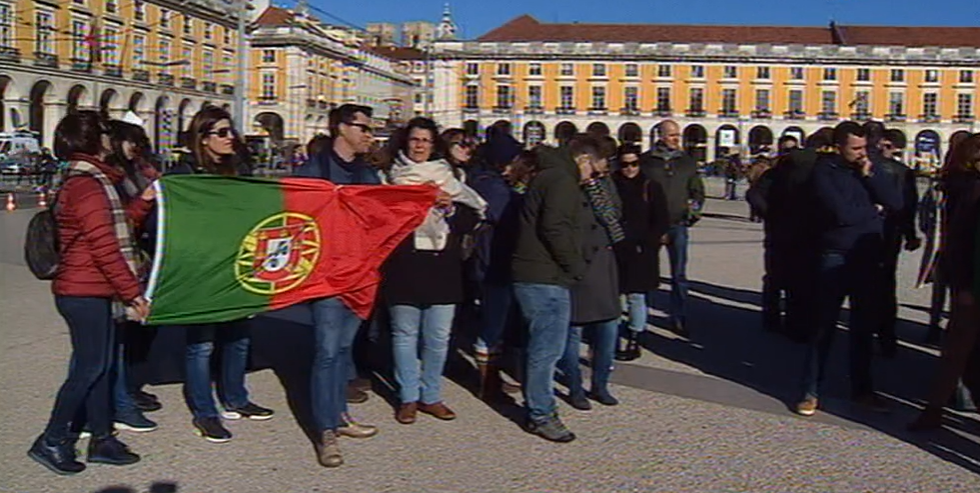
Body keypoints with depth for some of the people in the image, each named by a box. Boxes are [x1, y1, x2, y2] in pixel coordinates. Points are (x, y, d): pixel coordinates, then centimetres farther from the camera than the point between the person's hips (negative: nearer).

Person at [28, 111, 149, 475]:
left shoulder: (85, 182, 17)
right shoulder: (90, 186, -17)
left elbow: (116, 227, 16)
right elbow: (106, 249, -20)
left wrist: (145, 200, 12)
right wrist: (133, 294, -16)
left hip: (88, 292, 10)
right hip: (86, 293, -10)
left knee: (98, 365, 13)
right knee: (90, 367, -3)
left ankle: (101, 438, 19)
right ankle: (52, 441, 6)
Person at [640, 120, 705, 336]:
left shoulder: (687, 161, 9)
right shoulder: (646, 161, 0)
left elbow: (698, 190, 15)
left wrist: (695, 207, -3)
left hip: (678, 225, 2)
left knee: (679, 275, 3)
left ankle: (678, 318, 9)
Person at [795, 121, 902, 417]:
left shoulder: (870, 168, 9)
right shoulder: (825, 171, -6)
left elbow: (896, 203, -1)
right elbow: (842, 213, -18)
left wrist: (870, 175, -10)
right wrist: (874, 209, -3)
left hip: (869, 257, 5)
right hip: (836, 257, -5)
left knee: (864, 326, 12)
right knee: (824, 326, -1)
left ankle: (861, 389, 24)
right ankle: (810, 391, 7)